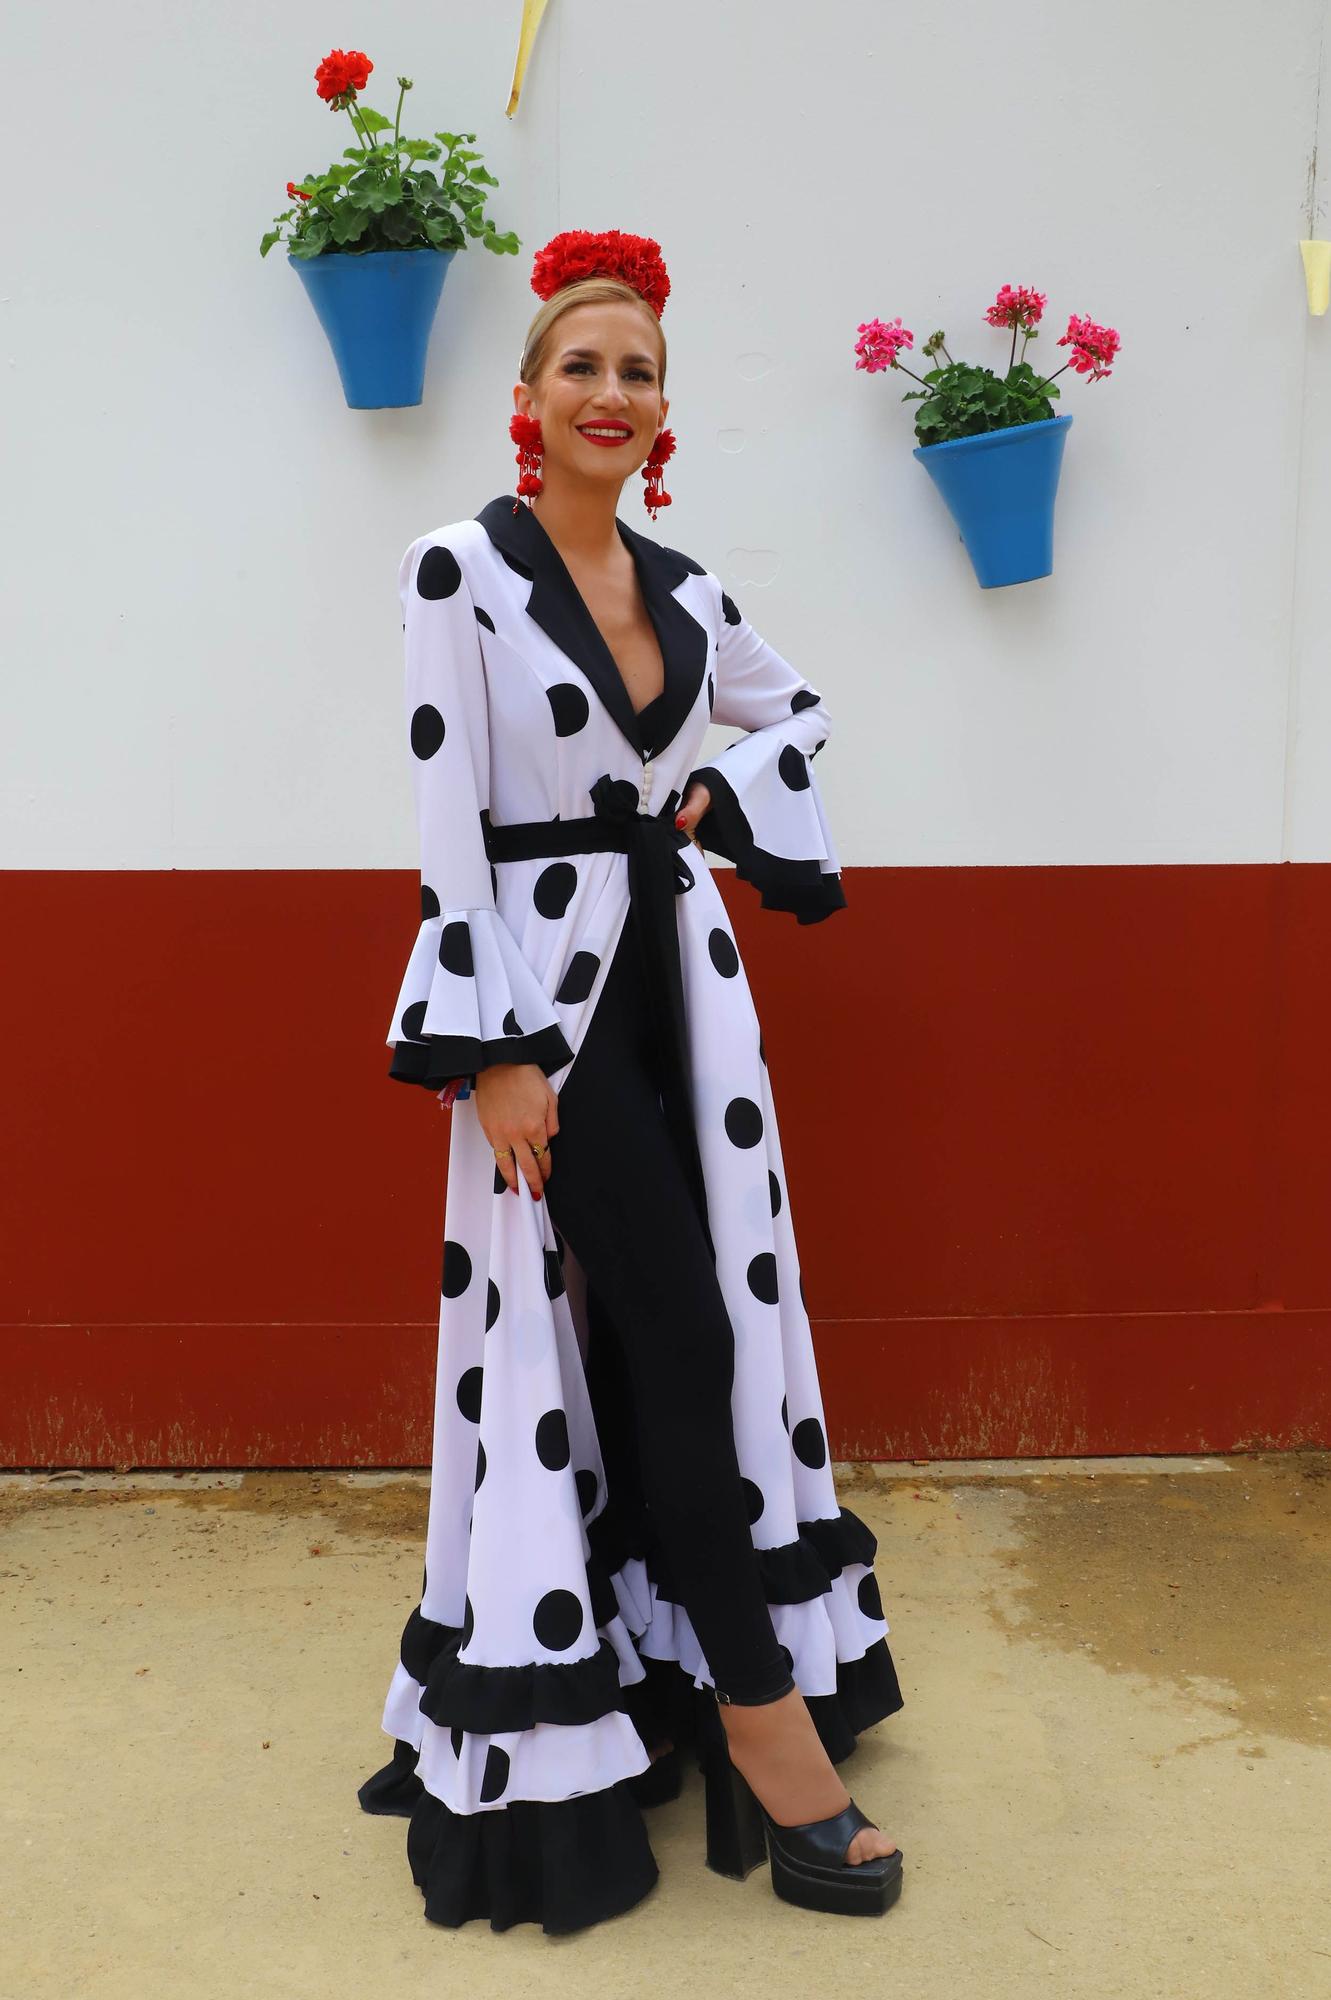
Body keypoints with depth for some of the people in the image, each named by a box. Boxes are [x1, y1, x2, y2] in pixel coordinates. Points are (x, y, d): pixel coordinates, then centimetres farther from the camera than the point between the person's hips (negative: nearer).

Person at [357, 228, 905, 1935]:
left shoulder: (683, 588, 10)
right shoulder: (461, 567, -7)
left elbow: (799, 704, 28)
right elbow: (447, 819, -12)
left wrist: (726, 795, 7)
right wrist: (494, 1053, -16)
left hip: (677, 975, 6)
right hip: (551, 988, -6)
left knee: (665, 1334, 9)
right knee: (681, 1329, -8)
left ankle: (654, 1654, 27)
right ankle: (770, 1727, 2)